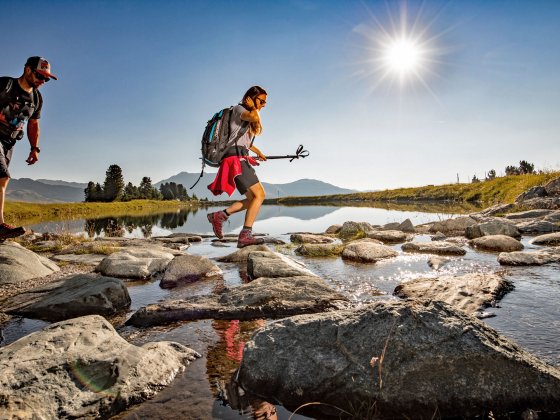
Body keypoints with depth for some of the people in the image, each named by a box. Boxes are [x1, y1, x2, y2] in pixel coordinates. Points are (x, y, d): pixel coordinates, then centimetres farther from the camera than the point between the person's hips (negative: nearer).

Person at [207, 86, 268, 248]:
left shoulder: (249, 122, 26)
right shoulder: (238, 108, 0)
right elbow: (253, 117, -23)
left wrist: (258, 152, 54)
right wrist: (253, 107, -3)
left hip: (242, 160, 10)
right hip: (236, 158, -10)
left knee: (253, 198, 7)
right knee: (259, 195, -18)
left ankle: (219, 216, 8)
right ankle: (245, 235, -22)